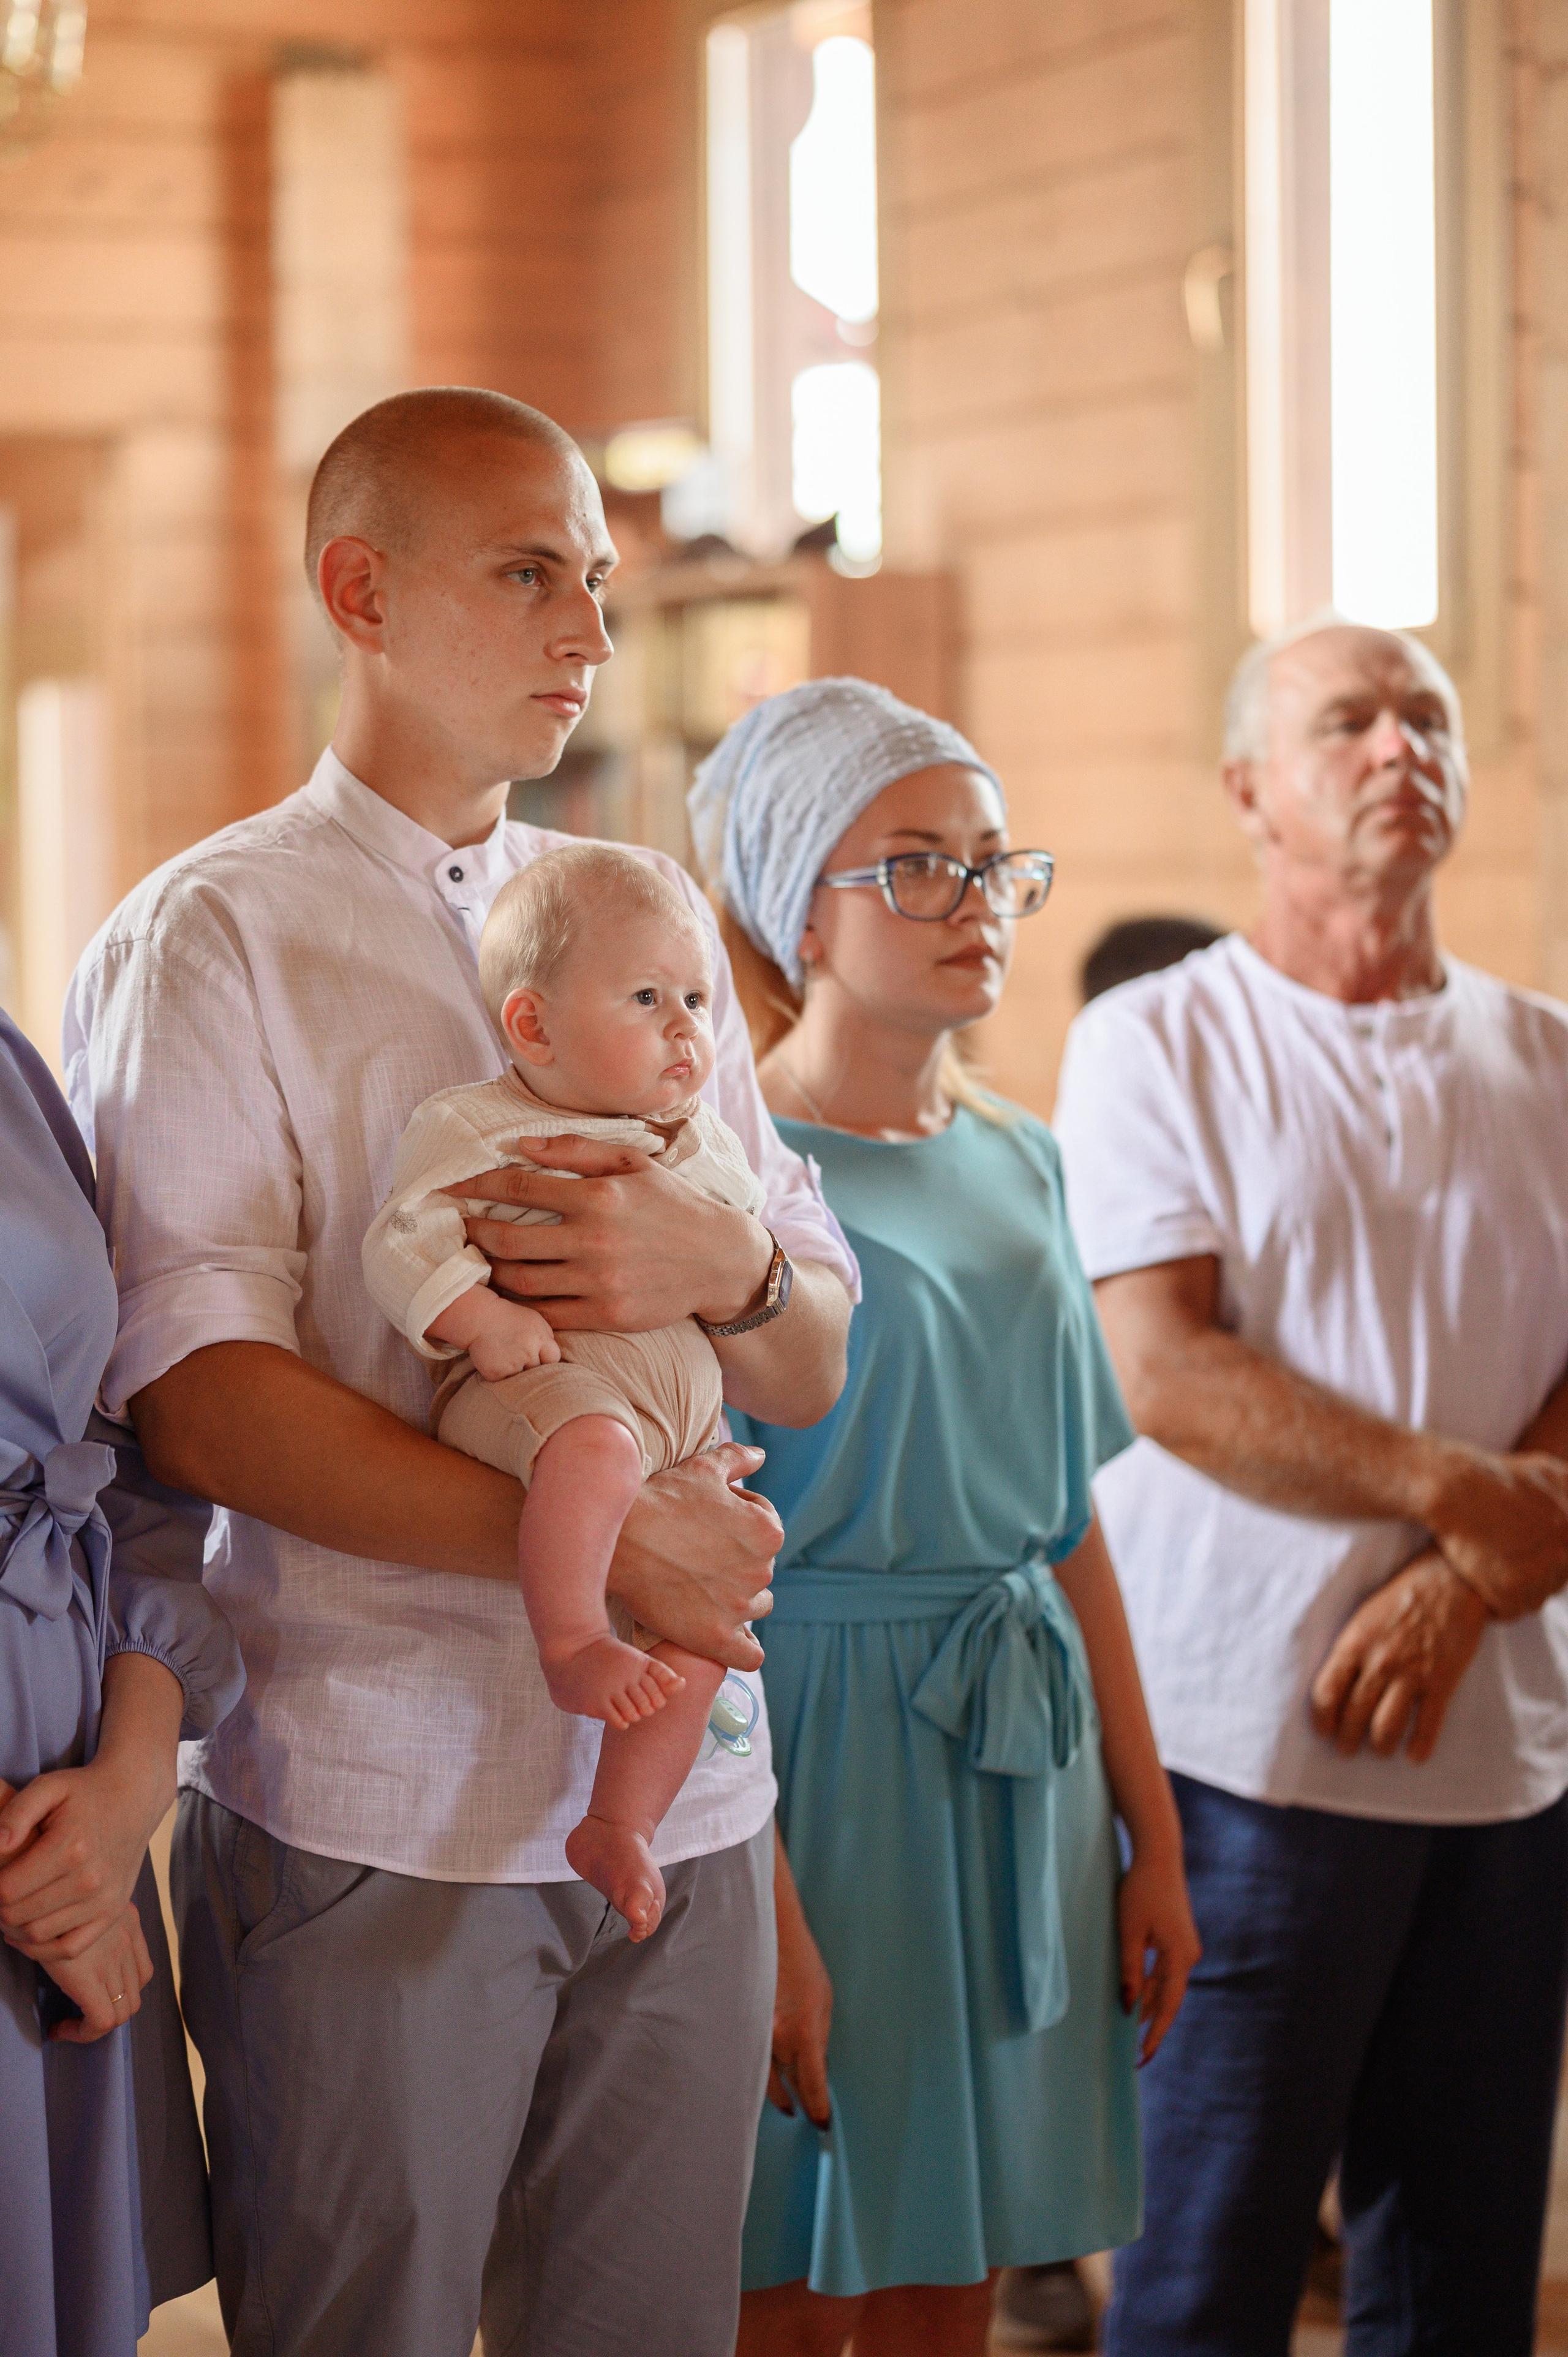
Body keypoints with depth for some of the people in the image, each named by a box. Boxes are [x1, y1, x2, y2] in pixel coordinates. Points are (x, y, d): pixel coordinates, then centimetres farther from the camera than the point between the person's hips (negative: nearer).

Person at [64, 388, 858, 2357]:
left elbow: (815, 1365, 13)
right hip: (374, 1808, -5)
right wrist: (585, 1534, -20)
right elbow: (194, 1398, -14)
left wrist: (724, 1270, -10)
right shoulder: (210, 940, -2)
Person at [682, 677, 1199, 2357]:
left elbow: (1070, 1521, 14)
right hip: (819, 1764, -6)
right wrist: (764, 1908, -18)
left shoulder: (1019, 1161, 11)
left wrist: (1151, 1834, 12)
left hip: (1019, 1767, 6)